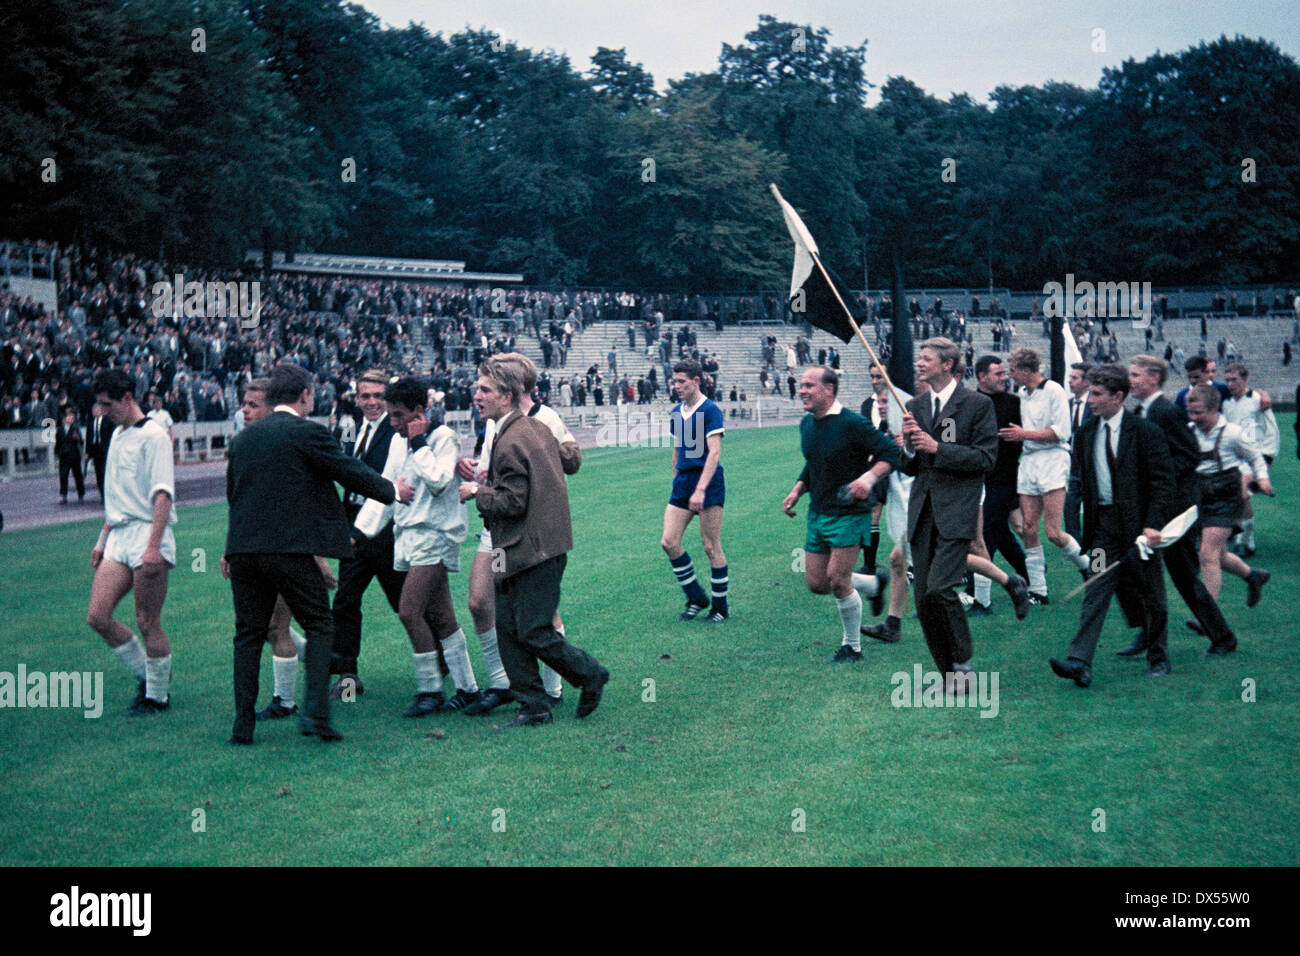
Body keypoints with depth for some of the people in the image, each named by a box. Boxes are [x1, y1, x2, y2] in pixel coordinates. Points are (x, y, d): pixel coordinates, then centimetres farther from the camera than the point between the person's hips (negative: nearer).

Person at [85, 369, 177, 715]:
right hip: (118, 537, 8)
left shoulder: (152, 436, -9)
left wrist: (153, 546, -23)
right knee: (97, 616, 1)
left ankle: (157, 695, 12)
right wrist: (103, 539, 24)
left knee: (148, 622, -3)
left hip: (147, 535, -8)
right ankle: (146, 674, 17)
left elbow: (162, 494, -16)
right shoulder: (117, 435, 18)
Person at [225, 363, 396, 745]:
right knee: (319, 626, 6)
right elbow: (352, 472, 1)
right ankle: (316, 713, -5)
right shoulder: (308, 433, -5)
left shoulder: (242, 438, 13)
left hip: (242, 548, 5)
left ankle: (242, 724, 10)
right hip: (290, 548, -5)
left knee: (249, 634, 11)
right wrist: (391, 491, 18)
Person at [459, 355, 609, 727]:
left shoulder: (510, 442, -19)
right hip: (543, 545, 10)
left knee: (535, 633, -3)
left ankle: (590, 675, 16)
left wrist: (477, 492, -4)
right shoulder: (537, 428, 11)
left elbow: (512, 502, -21)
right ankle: (533, 705, 14)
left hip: (531, 550, -10)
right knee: (507, 626, 10)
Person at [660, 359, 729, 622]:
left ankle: (720, 606, 11)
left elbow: (714, 453, -18)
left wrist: (700, 490, -25)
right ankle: (697, 598, 13)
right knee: (669, 542, -2)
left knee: (711, 546, -3)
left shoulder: (710, 411, -11)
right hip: (683, 481, 7)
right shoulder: (676, 412, 12)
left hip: (708, 483, -7)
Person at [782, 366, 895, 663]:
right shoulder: (807, 425, 7)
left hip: (848, 513, -8)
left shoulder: (852, 424, -17)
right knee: (816, 583, 8)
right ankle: (874, 584, 33)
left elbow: (890, 453, -14)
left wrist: (869, 478, -28)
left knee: (837, 580, -9)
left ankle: (852, 646, 11)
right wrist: (797, 491, 10)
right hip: (817, 513, 8)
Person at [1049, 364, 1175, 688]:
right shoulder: (1086, 435, 8)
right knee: (1095, 595, -7)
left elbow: (1163, 482, -9)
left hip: (1138, 526, -3)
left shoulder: (1145, 433, -7)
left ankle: (1158, 660, 26)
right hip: (1103, 529, 3)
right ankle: (1080, 663, -16)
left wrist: (1153, 524, -17)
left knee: (1150, 600, 8)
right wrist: (1088, 523, 9)